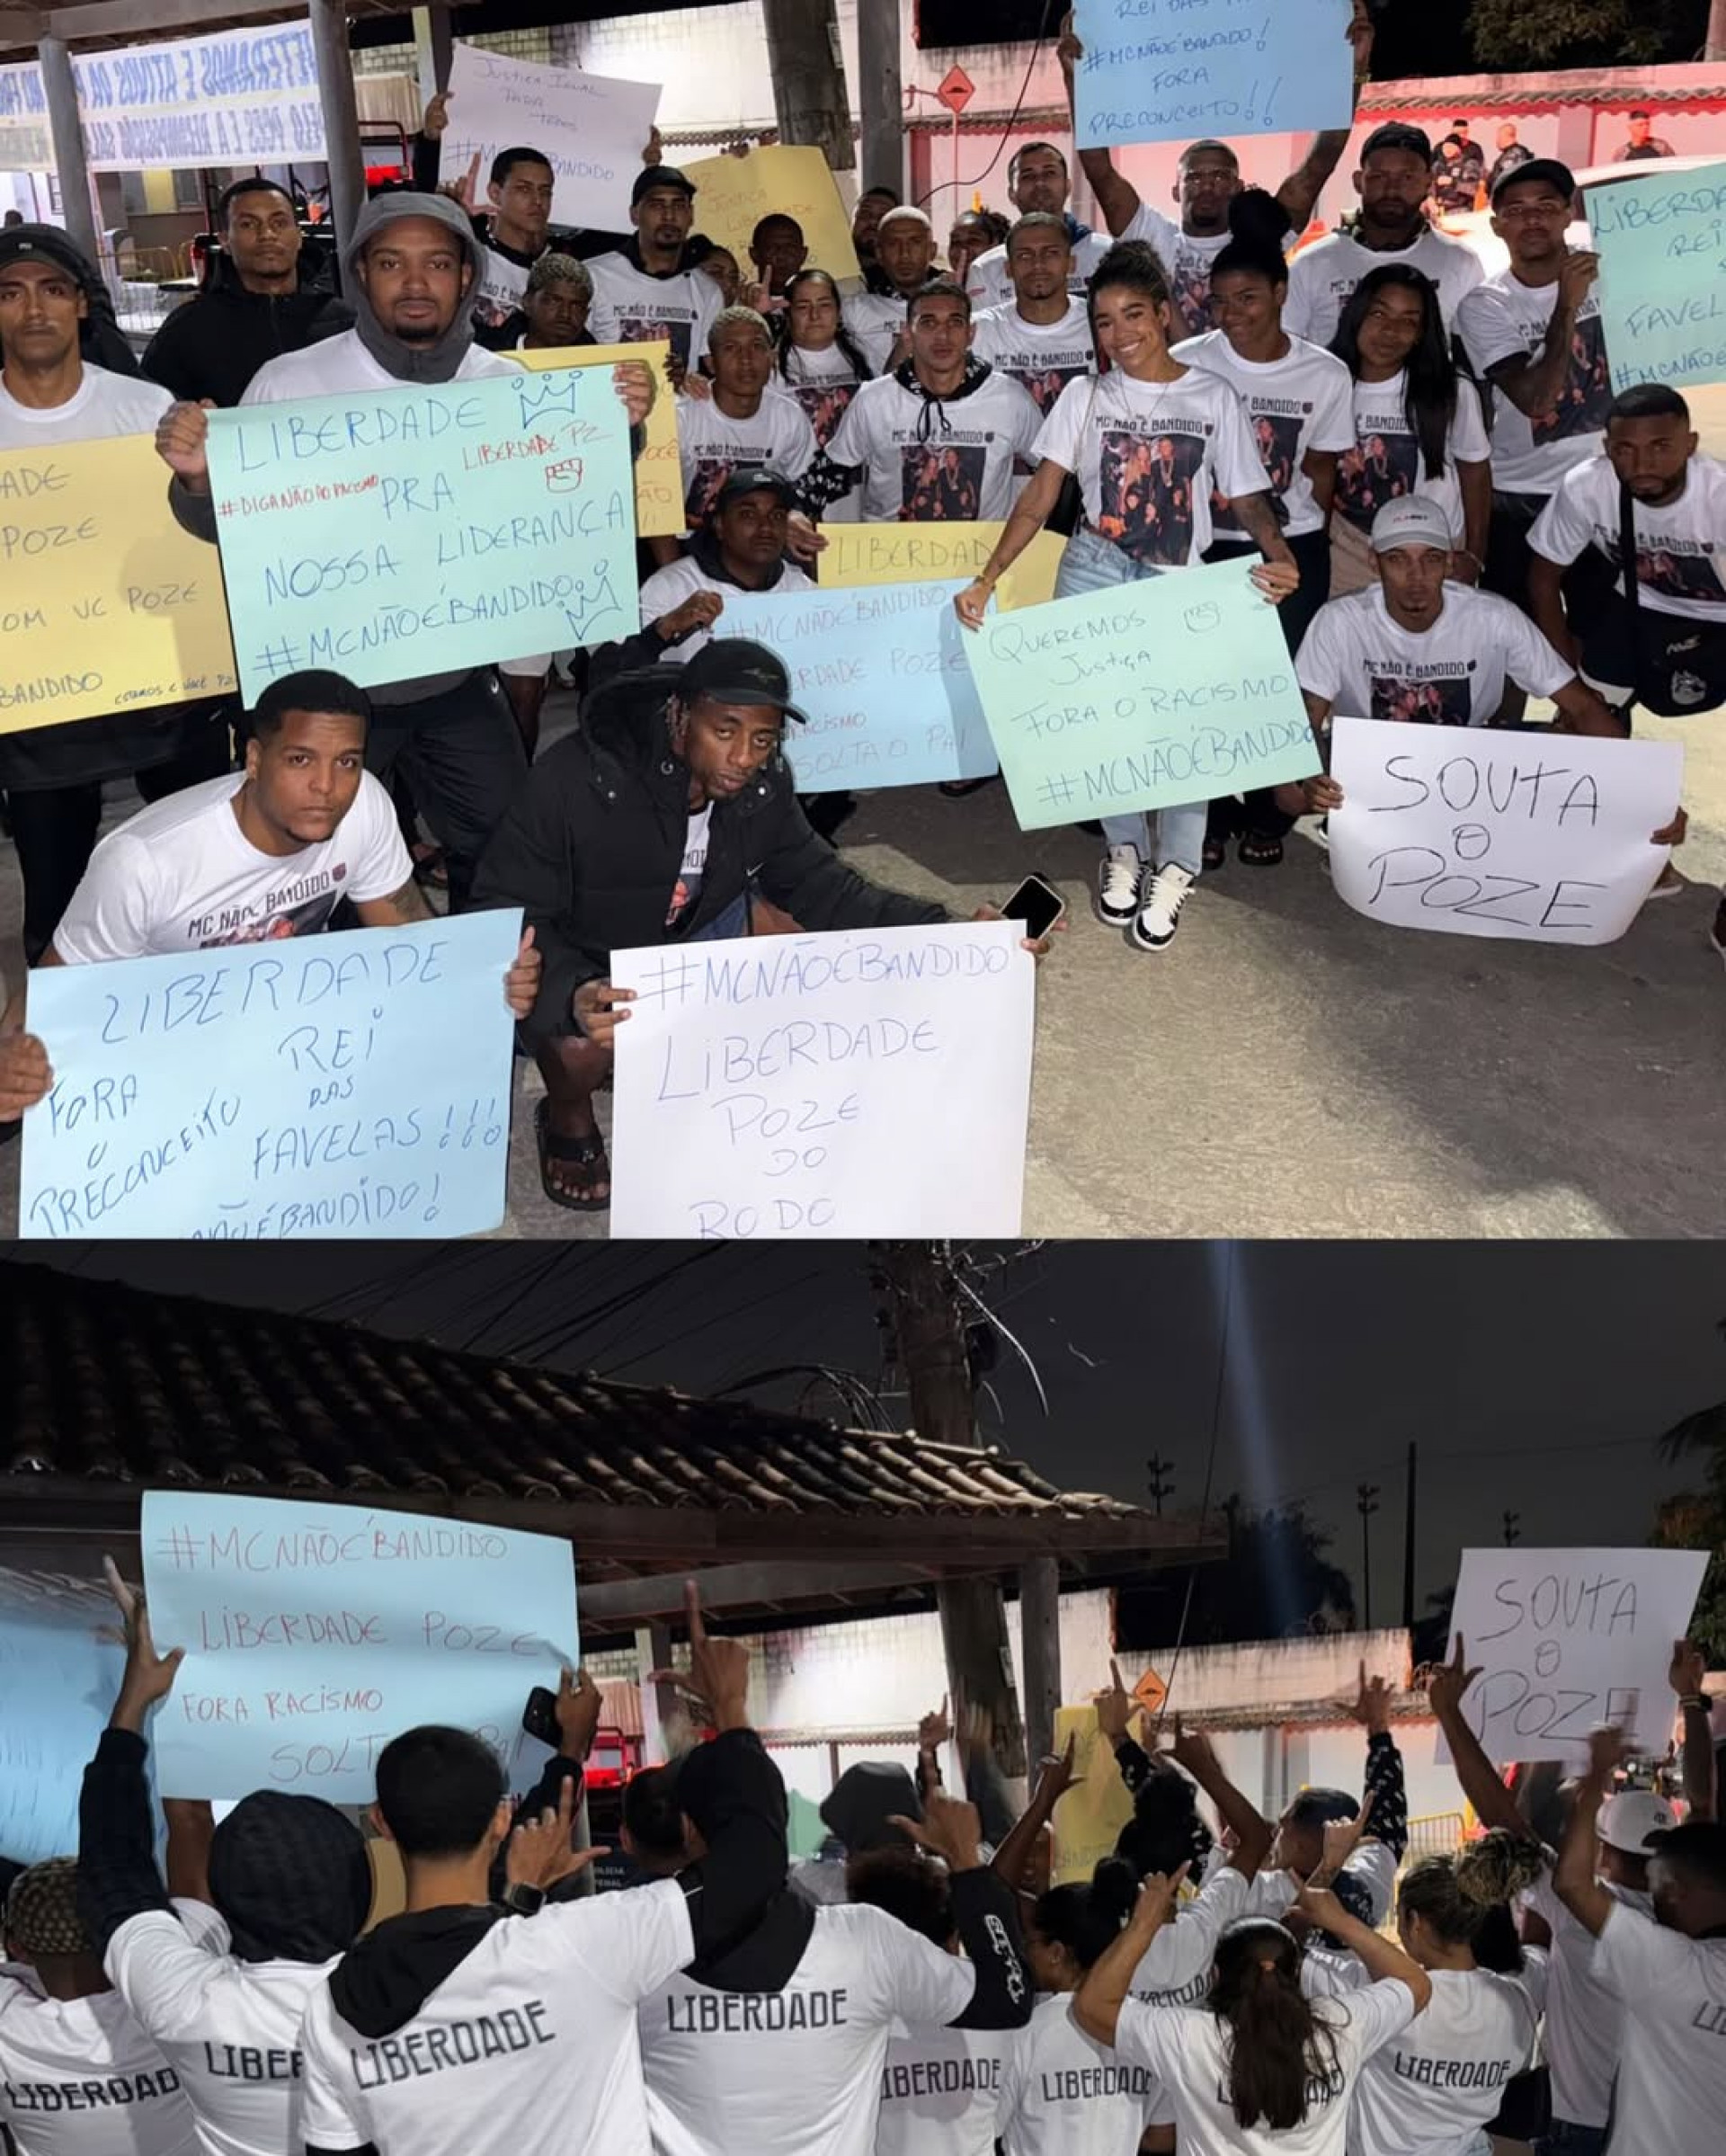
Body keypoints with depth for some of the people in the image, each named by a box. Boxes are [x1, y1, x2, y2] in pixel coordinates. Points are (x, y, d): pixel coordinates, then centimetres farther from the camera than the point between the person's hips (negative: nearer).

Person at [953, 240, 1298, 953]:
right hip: (1094, 573, 1)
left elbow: (1247, 498, 2)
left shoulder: (1213, 398, 3)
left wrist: (1280, 555, -20)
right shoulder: (1084, 397, 5)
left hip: (1181, 583, -1)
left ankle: (1175, 866, 5)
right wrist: (986, 579, -11)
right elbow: (1039, 498, 1)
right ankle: (1125, 849, 22)